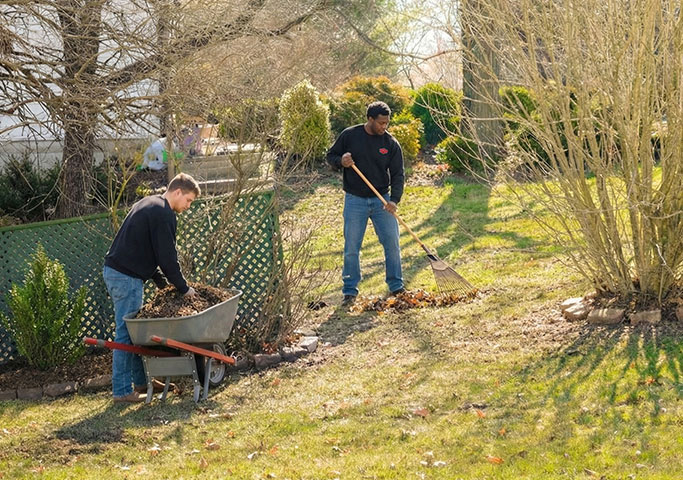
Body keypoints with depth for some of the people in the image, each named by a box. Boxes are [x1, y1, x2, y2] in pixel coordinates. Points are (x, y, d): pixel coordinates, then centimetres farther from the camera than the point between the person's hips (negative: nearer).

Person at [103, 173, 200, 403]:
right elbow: (167, 257, -15)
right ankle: (122, 391, -4)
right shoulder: (163, 214, -13)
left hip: (114, 271, 11)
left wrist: (161, 281, 18)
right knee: (127, 332, -7)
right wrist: (184, 288, -4)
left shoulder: (149, 204, 19)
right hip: (126, 277, -11)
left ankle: (141, 380, 26)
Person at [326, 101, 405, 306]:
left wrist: (394, 200, -18)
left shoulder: (391, 143, -2)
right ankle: (350, 291, 11)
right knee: (351, 247, 0)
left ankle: (396, 286, 15)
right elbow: (330, 156, 7)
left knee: (392, 243, 0)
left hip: (382, 200, 1)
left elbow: (398, 174, -3)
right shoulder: (349, 136, -4)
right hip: (355, 200, -1)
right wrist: (341, 161, -17)